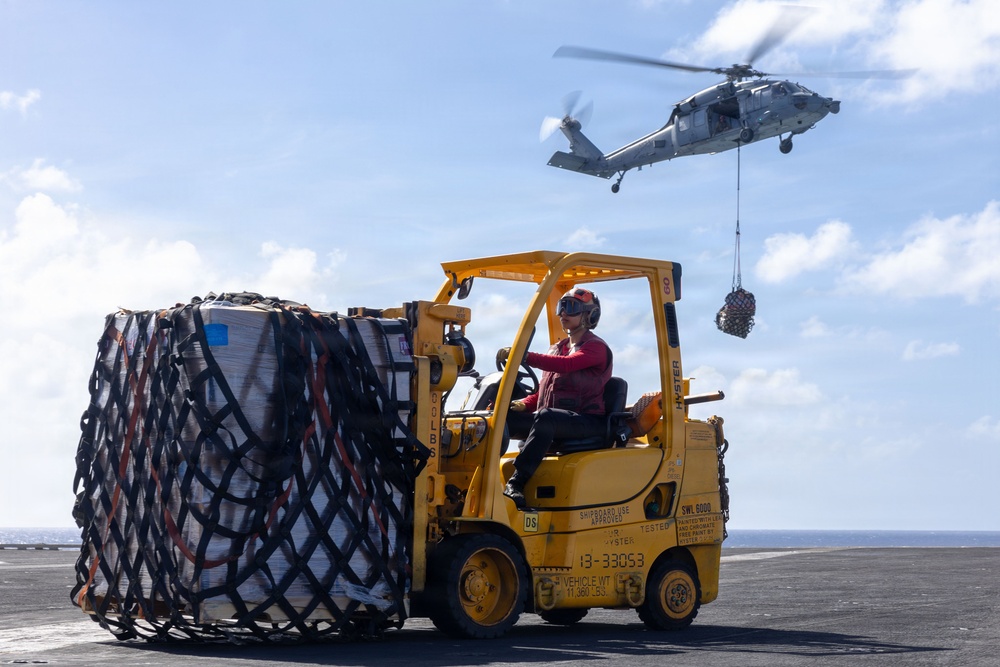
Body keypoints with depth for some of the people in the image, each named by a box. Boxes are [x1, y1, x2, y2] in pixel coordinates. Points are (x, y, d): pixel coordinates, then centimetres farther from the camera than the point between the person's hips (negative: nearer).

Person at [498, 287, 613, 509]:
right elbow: (543, 392, 23)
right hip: (553, 422, 8)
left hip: (587, 421, -8)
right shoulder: (557, 349, 24)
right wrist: (523, 405, 0)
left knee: (546, 417, -39)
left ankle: (516, 482, -44)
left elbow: (565, 365, -23)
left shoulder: (596, 348, -3)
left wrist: (523, 356, -31)